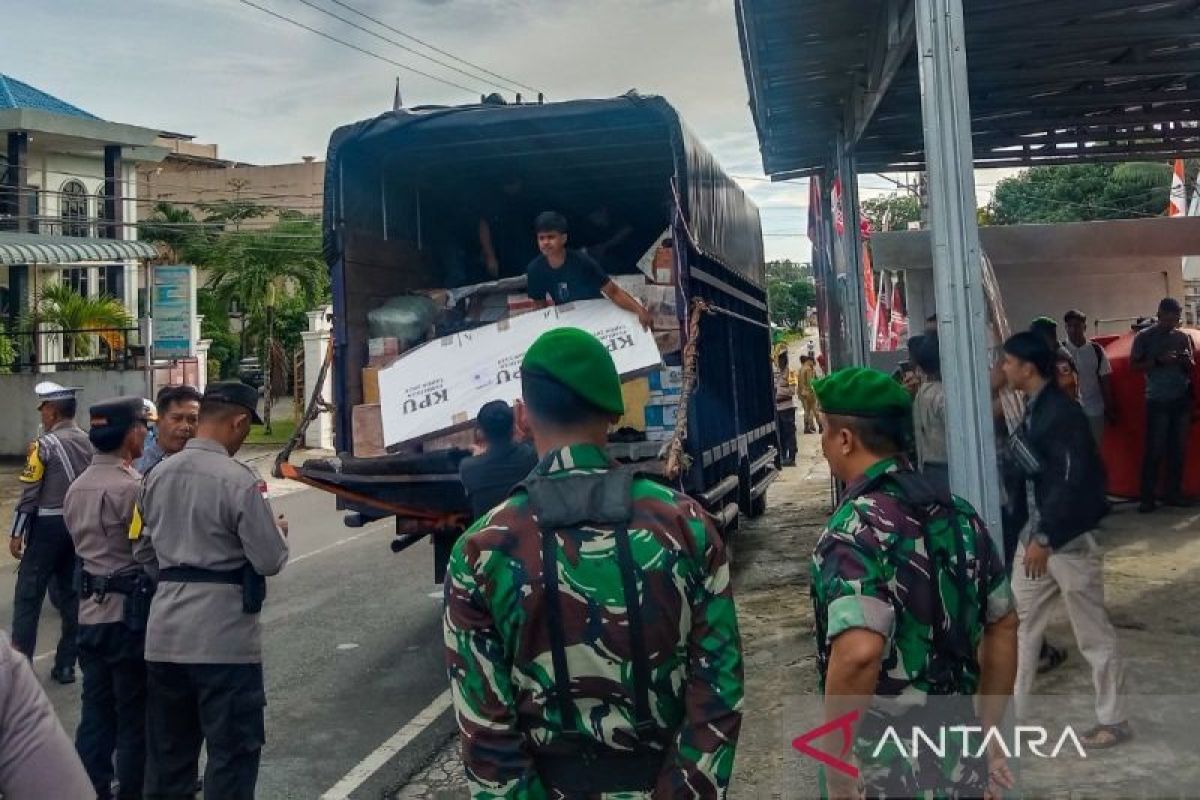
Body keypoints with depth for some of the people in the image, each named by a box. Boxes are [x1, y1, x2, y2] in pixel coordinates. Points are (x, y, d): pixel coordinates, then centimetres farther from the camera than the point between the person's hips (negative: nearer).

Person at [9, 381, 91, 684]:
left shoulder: (45, 444, -12)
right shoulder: (88, 443, 7)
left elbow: (30, 493, -12)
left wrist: (16, 533, -6)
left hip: (48, 525, -6)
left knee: (28, 594, 3)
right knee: (72, 593, 10)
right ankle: (66, 665, 14)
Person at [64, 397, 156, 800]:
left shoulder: (76, 487, 9)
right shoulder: (133, 487, -19)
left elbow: (81, 542, 13)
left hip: (91, 611, 8)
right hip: (130, 613, -8)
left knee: (96, 712, 15)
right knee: (135, 717, 4)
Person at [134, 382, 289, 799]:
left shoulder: (158, 475, 6)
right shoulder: (238, 480, -16)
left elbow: (143, 552, 14)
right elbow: (270, 561, -13)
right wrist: (279, 532, 7)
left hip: (165, 632, 7)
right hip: (223, 636, -7)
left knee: (167, 751, 18)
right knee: (233, 750, 5)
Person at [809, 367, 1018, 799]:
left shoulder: (855, 527, -20)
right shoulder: (958, 512, 2)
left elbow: (858, 654, -34)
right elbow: (1004, 625, 11)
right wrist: (988, 732, 19)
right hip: (960, 758, 7)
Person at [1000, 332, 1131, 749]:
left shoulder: (1063, 412, -19)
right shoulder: (1033, 409, 8)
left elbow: (1073, 481, -24)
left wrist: (1046, 539, -23)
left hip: (1069, 538, -9)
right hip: (1036, 531, 9)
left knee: (1093, 633, 6)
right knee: (1018, 622, 13)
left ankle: (1113, 720, 22)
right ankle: (1013, 710, 24)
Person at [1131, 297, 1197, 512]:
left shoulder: (1183, 337, 9)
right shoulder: (1144, 337, -1)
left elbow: (1191, 368, 15)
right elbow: (1134, 365, -4)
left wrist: (1188, 361, -8)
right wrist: (1159, 361, -17)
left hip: (1182, 400, 4)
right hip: (1157, 401, -4)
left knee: (1177, 450, 5)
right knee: (1154, 450, -4)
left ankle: (1174, 493, 13)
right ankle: (1148, 497, -2)